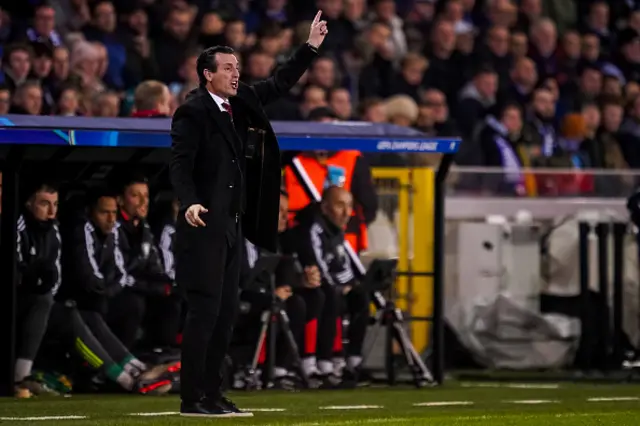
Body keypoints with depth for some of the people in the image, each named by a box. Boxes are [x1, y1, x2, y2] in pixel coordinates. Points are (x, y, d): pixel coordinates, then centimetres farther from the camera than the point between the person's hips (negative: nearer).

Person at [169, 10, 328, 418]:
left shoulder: (241, 103, 12)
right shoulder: (193, 112, -10)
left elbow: (280, 84, 22)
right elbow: (180, 163, -18)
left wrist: (311, 47, 13)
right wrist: (189, 202, -33)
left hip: (233, 226, 8)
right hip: (205, 226, -8)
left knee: (226, 313, 9)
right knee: (204, 311, -9)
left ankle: (213, 395, 13)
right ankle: (192, 399, -7)